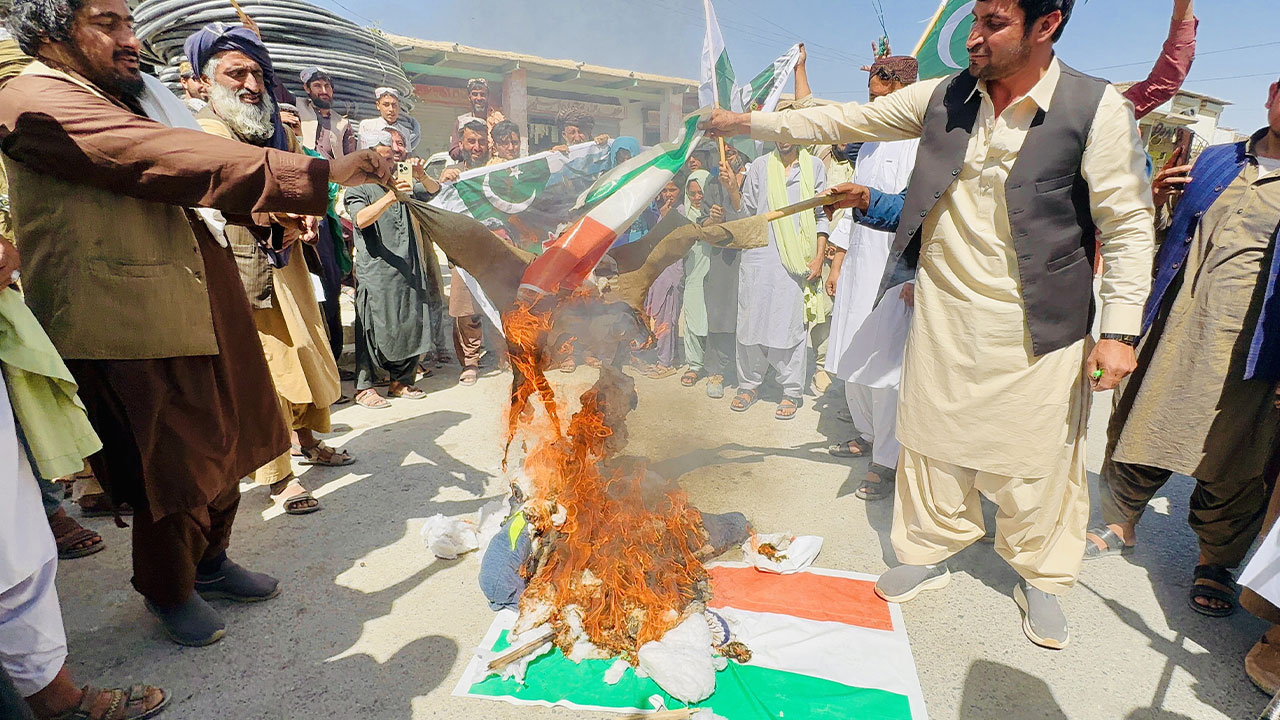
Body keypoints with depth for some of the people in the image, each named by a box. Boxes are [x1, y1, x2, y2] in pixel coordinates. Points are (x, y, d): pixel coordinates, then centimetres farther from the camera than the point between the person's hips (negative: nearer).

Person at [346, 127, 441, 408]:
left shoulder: (404, 185, 21)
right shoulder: (360, 189, 0)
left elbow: (433, 190, 11)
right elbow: (361, 219, -18)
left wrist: (421, 176, -11)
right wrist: (390, 197, -33)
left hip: (409, 270, 6)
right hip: (376, 272, -6)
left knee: (412, 324, 7)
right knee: (374, 328, -5)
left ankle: (401, 380, 20)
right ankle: (364, 386, 6)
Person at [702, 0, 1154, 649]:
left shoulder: (1097, 110, -9)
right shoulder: (943, 98, 1)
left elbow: (1129, 227, -7)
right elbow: (844, 121, 5)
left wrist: (1119, 330, -12)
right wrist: (750, 122, 2)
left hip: (1035, 327, -3)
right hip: (943, 311, 3)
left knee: (1037, 460, 9)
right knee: (932, 441, 13)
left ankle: (1039, 578, 35)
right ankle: (930, 552, 35)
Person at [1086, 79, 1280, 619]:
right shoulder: (1214, 162, 12)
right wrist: (1156, 203, 1)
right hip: (1171, 334, 3)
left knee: (1229, 463, 9)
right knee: (1137, 433, 10)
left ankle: (1215, 562, 30)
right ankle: (1121, 526, 32)